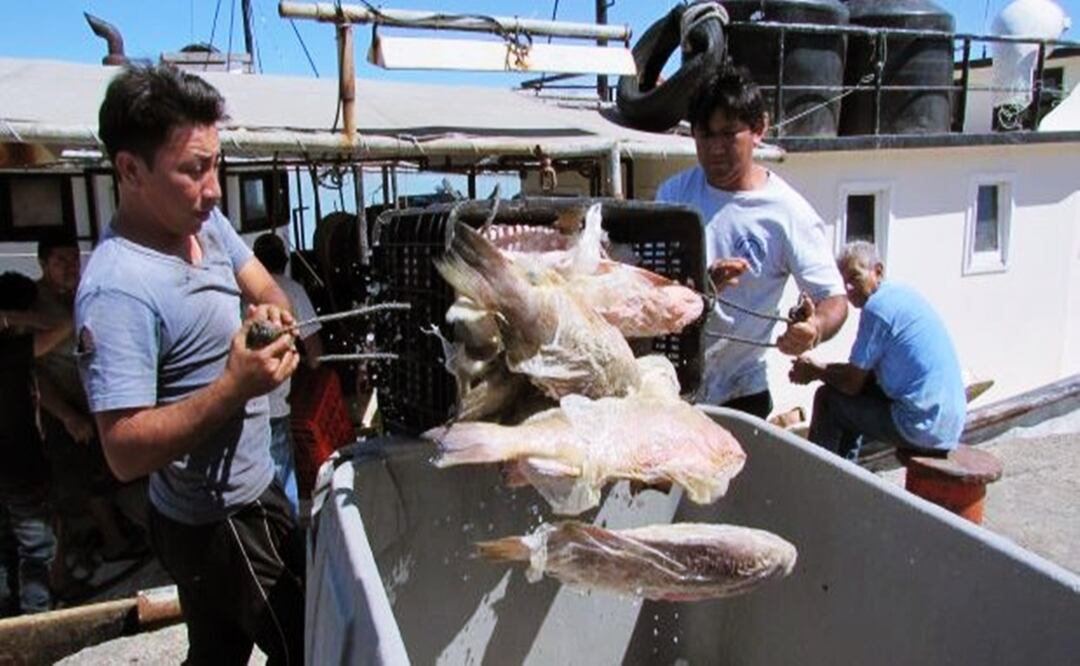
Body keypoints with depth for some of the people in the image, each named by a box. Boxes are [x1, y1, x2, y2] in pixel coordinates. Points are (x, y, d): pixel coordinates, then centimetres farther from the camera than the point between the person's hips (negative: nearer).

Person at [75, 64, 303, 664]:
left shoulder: (206, 222, -1)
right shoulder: (118, 289, -28)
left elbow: (266, 290, 11)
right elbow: (125, 452, -29)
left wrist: (273, 312, -12)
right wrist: (235, 387, -36)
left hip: (248, 493, 8)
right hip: (221, 523, -8)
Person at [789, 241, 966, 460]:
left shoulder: (877, 307, -15)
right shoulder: (900, 293, 13)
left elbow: (852, 384, -10)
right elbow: (862, 369, 19)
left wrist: (817, 371, 7)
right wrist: (820, 368, 14)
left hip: (923, 428, -9)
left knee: (827, 398, 0)